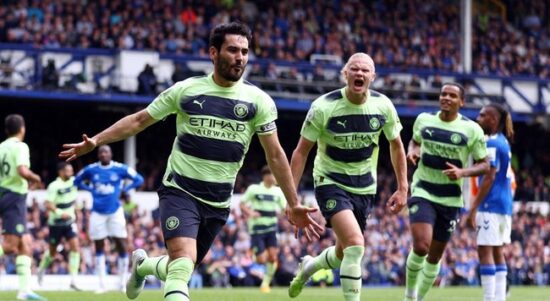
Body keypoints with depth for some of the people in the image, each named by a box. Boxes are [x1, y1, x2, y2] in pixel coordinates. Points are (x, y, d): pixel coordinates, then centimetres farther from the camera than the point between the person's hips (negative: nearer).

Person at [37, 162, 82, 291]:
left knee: (75, 246, -14)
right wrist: (60, 213, -41)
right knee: (52, 251, 11)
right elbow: (48, 204, -27)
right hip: (56, 223, -4)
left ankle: (73, 280, -15)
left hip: (69, 222, 4)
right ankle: (41, 269, 42)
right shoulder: (54, 186, -19)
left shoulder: (73, 181, -1)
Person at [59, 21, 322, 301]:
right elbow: (139, 120, 6)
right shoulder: (186, 90, -3)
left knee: (181, 268, 14)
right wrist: (95, 141, -1)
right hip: (179, 191, -3)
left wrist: (293, 204, 1)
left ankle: (142, 265, 47)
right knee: (183, 261, -25)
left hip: (218, 202, 3)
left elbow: (275, 155, 3)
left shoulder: (258, 101, -2)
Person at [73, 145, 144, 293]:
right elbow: (77, 181, 14)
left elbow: (138, 179, 3)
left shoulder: (120, 169, -5)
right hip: (98, 212, 1)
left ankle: (123, 283, 8)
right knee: (99, 247, 3)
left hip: (115, 211, -1)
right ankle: (102, 284, 9)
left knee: (122, 246, -4)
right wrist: (91, 189, 0)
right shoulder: (91, 169, -1)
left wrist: (124, 190, -7)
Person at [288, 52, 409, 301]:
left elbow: (396, 145, 8)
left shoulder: (383, 106, -8)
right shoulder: (324, 107, -18)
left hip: (365, 187, 5)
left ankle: (309, 266, 49)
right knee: (355, 245, -24)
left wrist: (402, 188, 5)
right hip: (331, 183, -5)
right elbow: (302, 151, -10)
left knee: (344, 254, 17)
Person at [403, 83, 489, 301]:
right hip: (423, 193, -1)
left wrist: (462, 172, -20)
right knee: (421, 246, -21)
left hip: (451, 199, 1)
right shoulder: (424, 120, 1)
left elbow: (484, 165, -1)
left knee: (435, 255, 9)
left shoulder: (472, 130, -5)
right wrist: (412, 151, -2)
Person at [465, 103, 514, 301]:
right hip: (505, 204, 10)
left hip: (491, 205, -10)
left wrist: (473, 209, -17)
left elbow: (489, 177, -17)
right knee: (497, 252, 12)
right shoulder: (503, 142, 15)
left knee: (485, 251, -9)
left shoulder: (491, 144, -12)